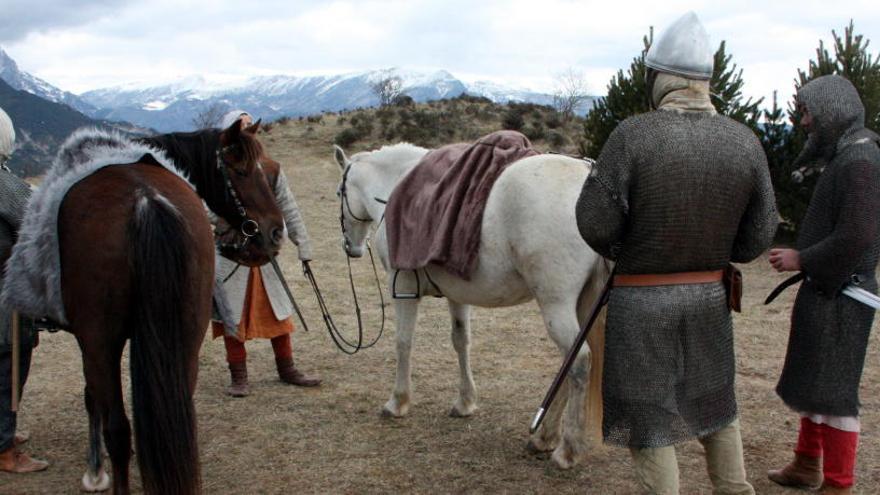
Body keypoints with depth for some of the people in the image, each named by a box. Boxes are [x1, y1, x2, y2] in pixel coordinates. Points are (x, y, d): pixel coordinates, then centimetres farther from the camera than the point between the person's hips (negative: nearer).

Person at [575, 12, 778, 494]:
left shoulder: (632, 136, -19)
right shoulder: (745, 142, -5)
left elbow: (595, 223, -16)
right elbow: (757, 236, -1)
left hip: (641, 299, -4)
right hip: (710, 296, 5)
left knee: (647, 418, 9)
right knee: (714, 404, 24)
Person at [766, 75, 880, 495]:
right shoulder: (845, 157, 13)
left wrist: (800, 259, -16)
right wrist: (802, 259, 9)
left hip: (839, 297, -10)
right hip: (825, 291, 10)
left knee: (833, 390, -2)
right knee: (809, 380, 20)